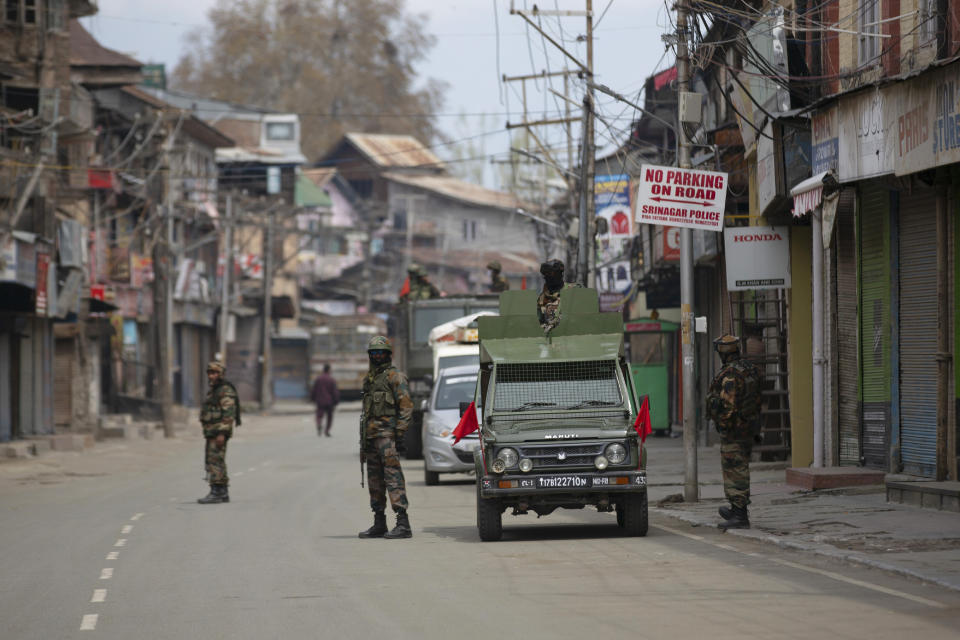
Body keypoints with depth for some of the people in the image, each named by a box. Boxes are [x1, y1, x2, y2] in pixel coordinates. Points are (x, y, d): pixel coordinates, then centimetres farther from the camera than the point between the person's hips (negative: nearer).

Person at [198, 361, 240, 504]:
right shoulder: (214, 391, 19)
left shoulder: (226, 391, -13)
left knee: (215, 461, -13)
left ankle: (216, 493, -15)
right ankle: (223, 493, 12)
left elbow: (229, 413, -21)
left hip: (219, 432, -10)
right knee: (212, 461, 10)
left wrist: (222, 433, -27)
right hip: (212, 433, 10)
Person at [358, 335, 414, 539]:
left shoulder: (395, 376, -4)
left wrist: (399, 435, -18)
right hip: (370, 436, 9)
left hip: (387, 435, -9)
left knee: (393, 477, -15)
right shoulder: (369, 379, 21)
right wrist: (363, 442, 22)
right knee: (374, 481, 10)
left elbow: (406, 406, -11)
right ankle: (379, 524, 16)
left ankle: (403, 524, -20)